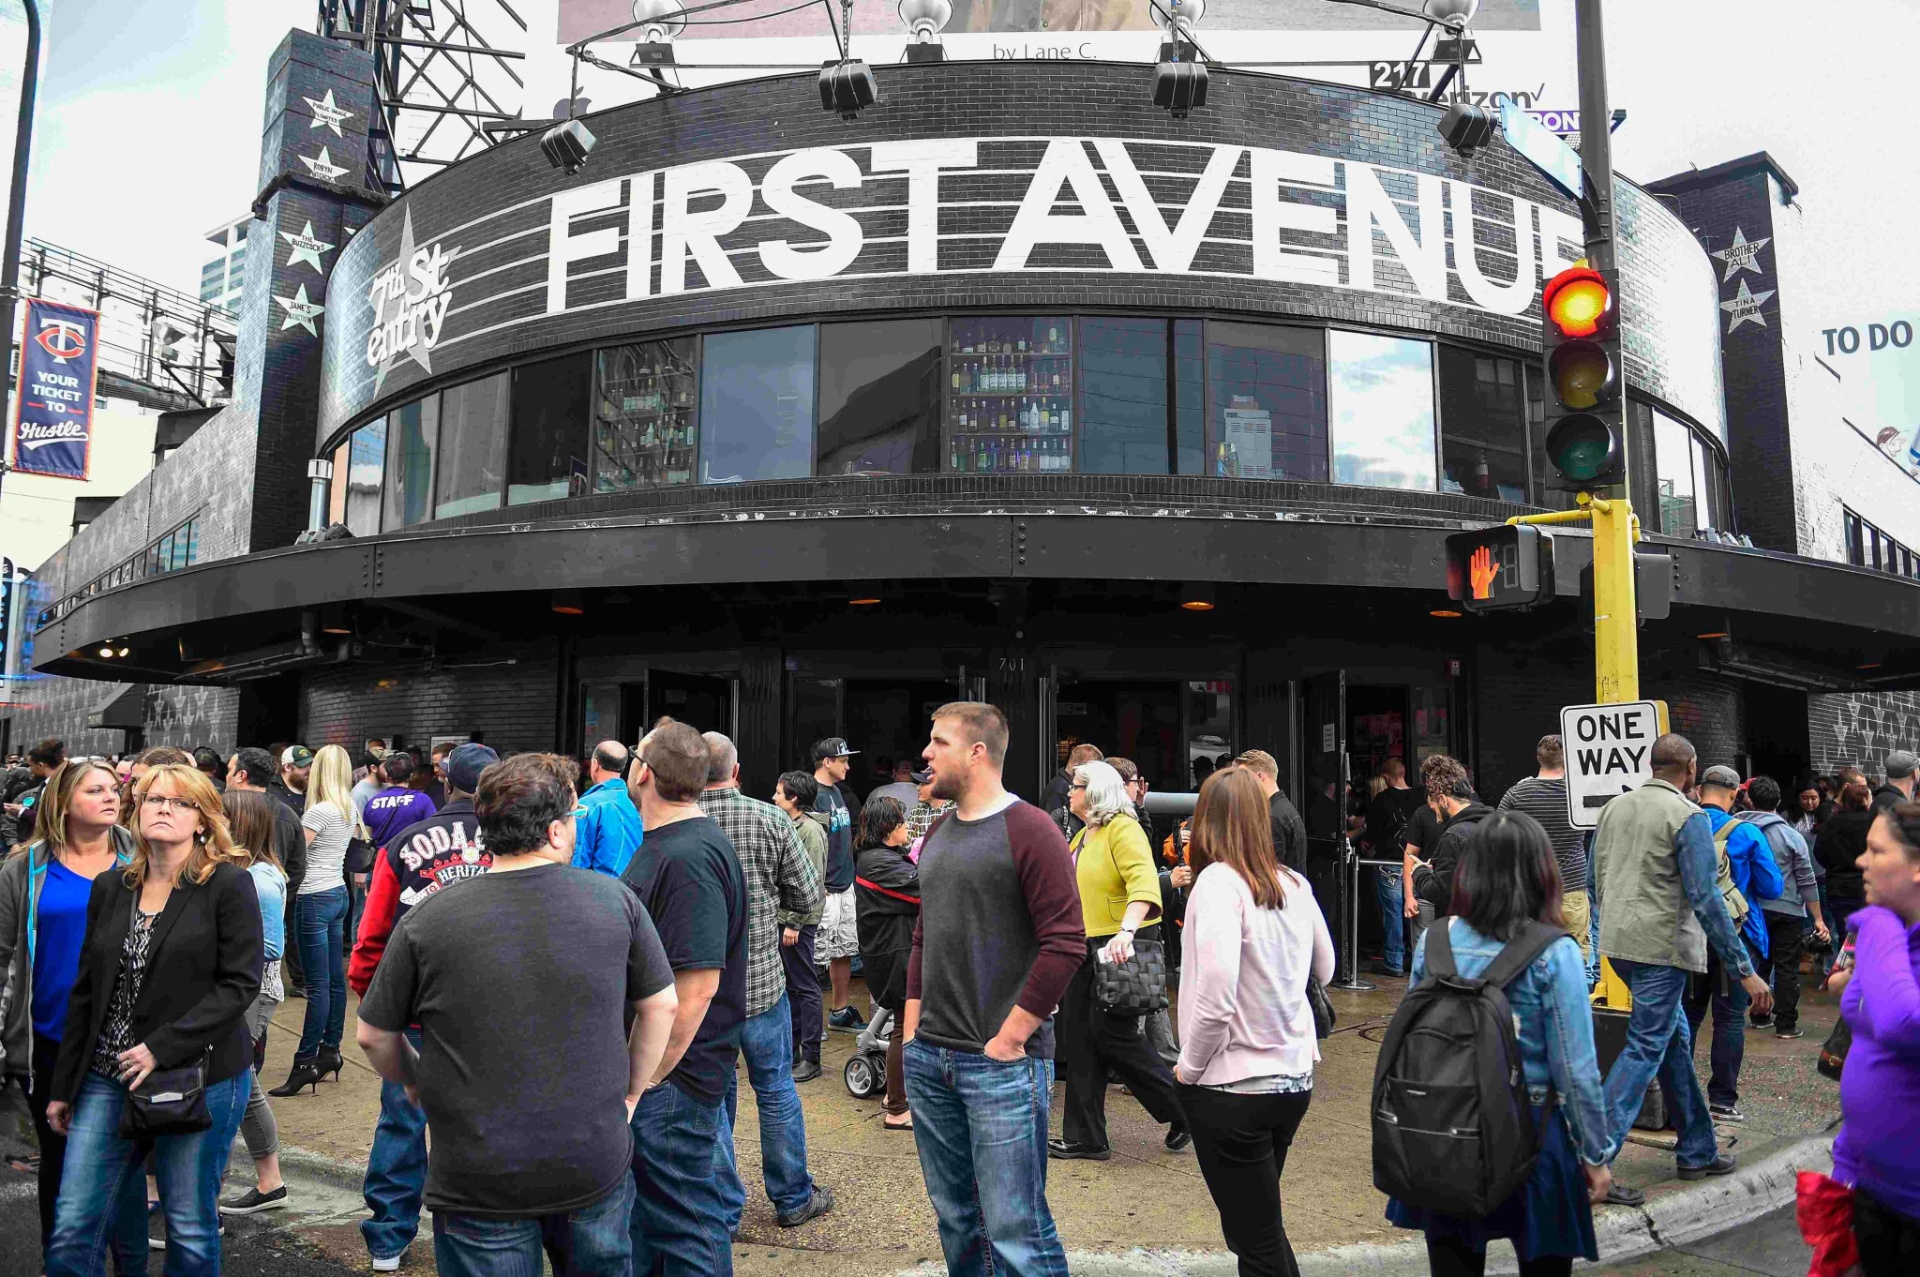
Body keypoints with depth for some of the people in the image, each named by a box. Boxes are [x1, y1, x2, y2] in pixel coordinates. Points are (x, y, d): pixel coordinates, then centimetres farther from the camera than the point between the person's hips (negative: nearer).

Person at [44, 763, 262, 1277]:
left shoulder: (229, 885, -7)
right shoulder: (110, 888, 9)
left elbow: (241, 983, -12)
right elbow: (86, 992, 14)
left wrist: (161, 1048, -18)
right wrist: (63, 1087, 14)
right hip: (108, 1079, 5)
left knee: (190, 1231, 7)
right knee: (72, 1230, 5)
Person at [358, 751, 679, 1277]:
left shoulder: (428, 919, -12)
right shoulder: (615, 900, -9)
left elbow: (373, 1037, 0)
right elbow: (660, 1006, 1)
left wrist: (413, 1082, 20)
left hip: (479, 1182, -1)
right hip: (597, 1168, 1)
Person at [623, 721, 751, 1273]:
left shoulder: (689, 857, -23)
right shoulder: (664, 844, 11)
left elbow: (698, 981, -27)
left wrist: (645, 1079, -20)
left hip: (672, 1080, -10)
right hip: (651, 1066, 10)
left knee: (684, 1223, 4)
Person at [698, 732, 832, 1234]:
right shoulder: (770, 820, -11)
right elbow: (808, 896, -5)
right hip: (762, 980, 0)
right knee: (776, 1089, 16)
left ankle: (723, 1212, 23)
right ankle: (793, 1198, 29)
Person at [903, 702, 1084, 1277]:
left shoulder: (1029, 830, -11)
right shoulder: (938, 834, 13)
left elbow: (1066, 944, -16)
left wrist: (1008, 1038, -15)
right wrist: (911, 1030, 12)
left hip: (1002, 1064, -7)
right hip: (928, 1059, 7)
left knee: (1013, 1230, -3)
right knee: (954, 1217, 18)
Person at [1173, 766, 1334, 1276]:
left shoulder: (1219, 881, -18)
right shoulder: (1294, 883, 1)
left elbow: (1215, 998, -25)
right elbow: (1323, 970, 18)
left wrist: (1189, 1068, -11)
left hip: (1232, 1087, -7)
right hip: (1295, 1080, 7)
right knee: (1261, 1227, 23)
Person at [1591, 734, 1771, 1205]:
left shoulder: (1614, 807, 10)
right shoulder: (1689, 817, -11)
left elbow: (1598, 880, 15)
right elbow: (1706, 900, -16)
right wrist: (1745, 971, -12)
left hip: (1618, 941, 8)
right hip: (1662, 945, -7)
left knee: (1675, 1038, 20)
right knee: (1644, 1050, -4)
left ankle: (1697, 1151, 29)